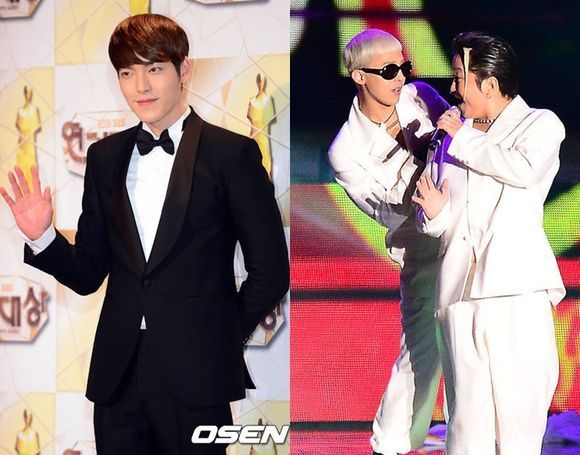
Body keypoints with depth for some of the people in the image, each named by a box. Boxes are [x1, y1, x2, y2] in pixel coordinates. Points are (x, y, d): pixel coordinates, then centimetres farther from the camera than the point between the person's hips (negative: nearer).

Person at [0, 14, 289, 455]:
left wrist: (223, 337, 0)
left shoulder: (232, 153, -4)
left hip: (194, 375, -4)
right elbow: (89, 274, 12)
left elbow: (271, 271, -1)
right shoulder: (105, 157, 10)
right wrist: (42, 236, -4)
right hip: (118, 374, 4)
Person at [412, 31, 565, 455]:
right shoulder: (453, 137, 24)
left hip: (517, 290, -4)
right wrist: (435, 212, 0)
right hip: (461, 290, 4)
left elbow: (525, 169, -14)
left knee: (518, 407, -9)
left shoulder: (540, 124, 9)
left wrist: (465, 140, -1)